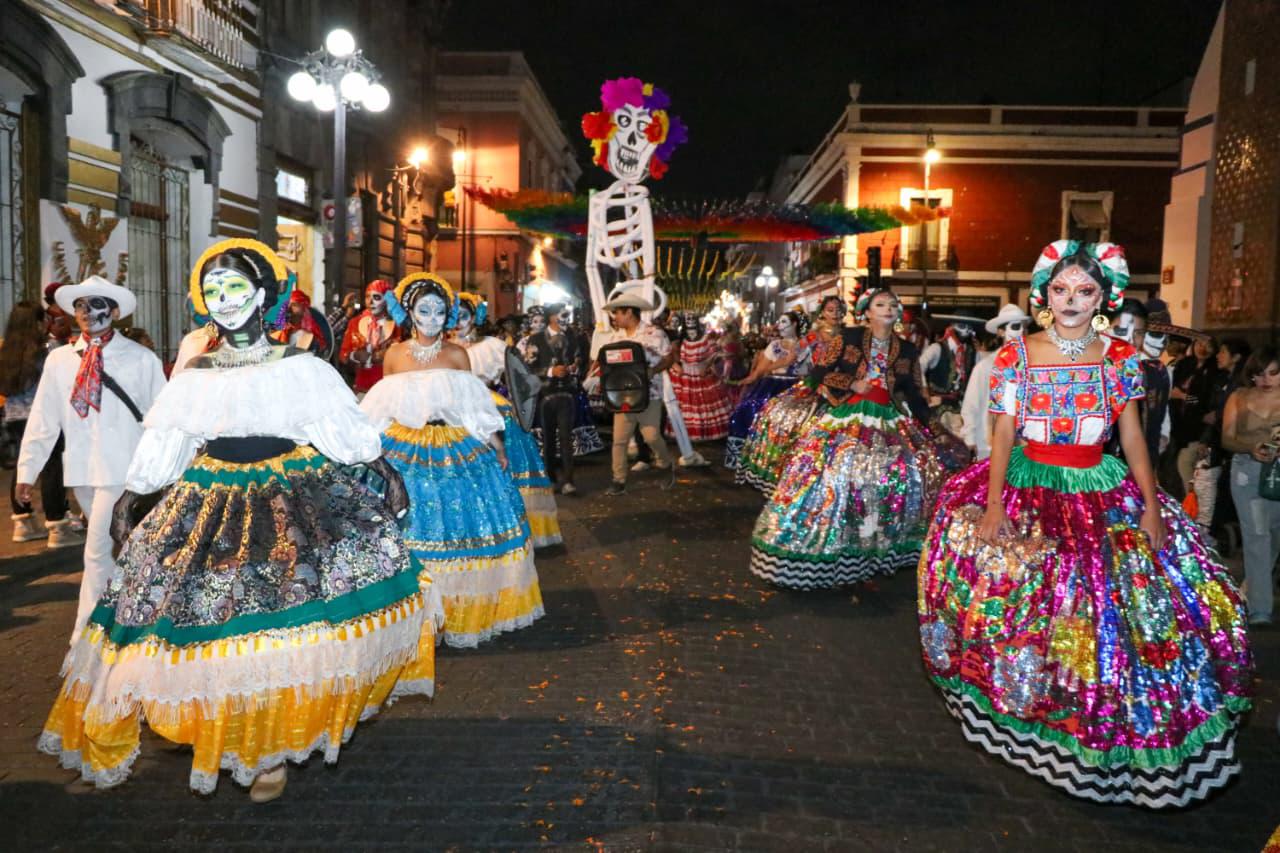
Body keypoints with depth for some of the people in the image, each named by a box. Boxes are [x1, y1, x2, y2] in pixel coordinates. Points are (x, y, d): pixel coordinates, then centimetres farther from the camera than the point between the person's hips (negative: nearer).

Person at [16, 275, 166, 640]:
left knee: (98, 552, -6)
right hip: (81, 470, 4)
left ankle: (84, 638, 5)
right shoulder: (59, 359, 5)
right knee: (113, 548, 17)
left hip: (122, 469, -4)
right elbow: (42, 419, 6)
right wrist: (26, 470, 4)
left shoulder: (141, 359, -6)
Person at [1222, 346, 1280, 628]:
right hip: (1248, 470, -1)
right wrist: (1251, 448, -22)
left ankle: (1254, 586, 40)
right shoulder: (1238, 398, 2)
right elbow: (1227, 439, -2)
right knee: (1256, 534, -8)